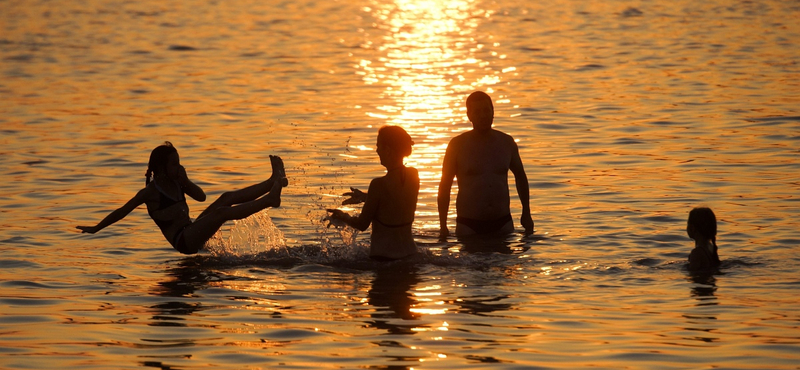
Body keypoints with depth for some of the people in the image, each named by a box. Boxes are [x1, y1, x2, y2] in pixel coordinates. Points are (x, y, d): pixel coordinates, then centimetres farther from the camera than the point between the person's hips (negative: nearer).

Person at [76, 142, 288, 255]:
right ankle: (270, 199, -34)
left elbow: (201, 197, 17)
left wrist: (185, 181, 1)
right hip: (182, 241, -9)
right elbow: (123, 211, -2)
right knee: (223, 212, -26)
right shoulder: (150, 192, -7)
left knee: (228, 198, -3)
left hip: (193, 233, 9)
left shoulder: (177, 183, 16)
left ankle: (274, 181, -11)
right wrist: (96, 229, 0)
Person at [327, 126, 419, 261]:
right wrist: (366, 197, 27)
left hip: (383, 255, -7)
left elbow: (362, 224, -7)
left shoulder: (379, 184, -19)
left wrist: (343, 217, 12)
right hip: (409, 252, 7)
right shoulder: (413, 175, 0)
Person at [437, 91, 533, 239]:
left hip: (502, 223, 3)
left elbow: (520, 176, 22)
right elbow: (445, 186, 2)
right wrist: (443, 226, -3)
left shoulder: (506, 142, 8)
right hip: (468, 225, -3)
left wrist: (526, 213, 19)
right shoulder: (457, 145, -1)